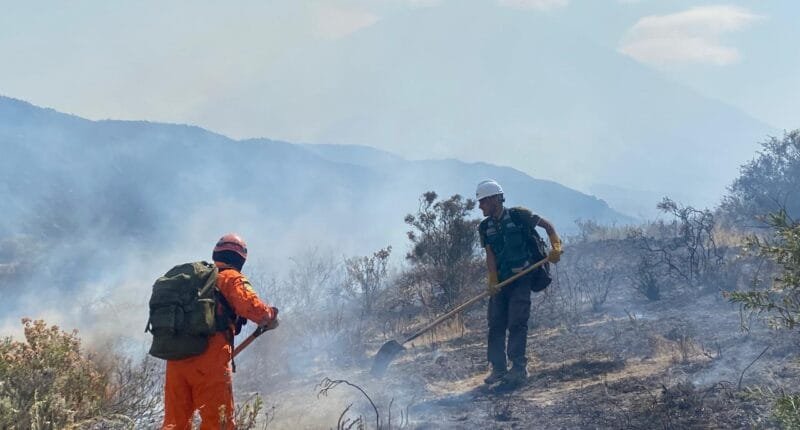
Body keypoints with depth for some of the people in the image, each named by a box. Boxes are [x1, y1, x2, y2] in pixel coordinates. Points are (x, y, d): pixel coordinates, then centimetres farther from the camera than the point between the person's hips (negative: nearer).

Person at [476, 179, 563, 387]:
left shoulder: (518, 216, -6)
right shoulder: (485, 227, 9)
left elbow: (547, 225, 1)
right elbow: (490, 254, 0)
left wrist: (556, 247, -13)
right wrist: (492, 280, -14)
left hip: (521, 278, -5)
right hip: (501, 280, 6)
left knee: (517, 322, -10)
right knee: (495, 323, 3)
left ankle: (519, 368, -5)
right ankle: (498, 368, 10)